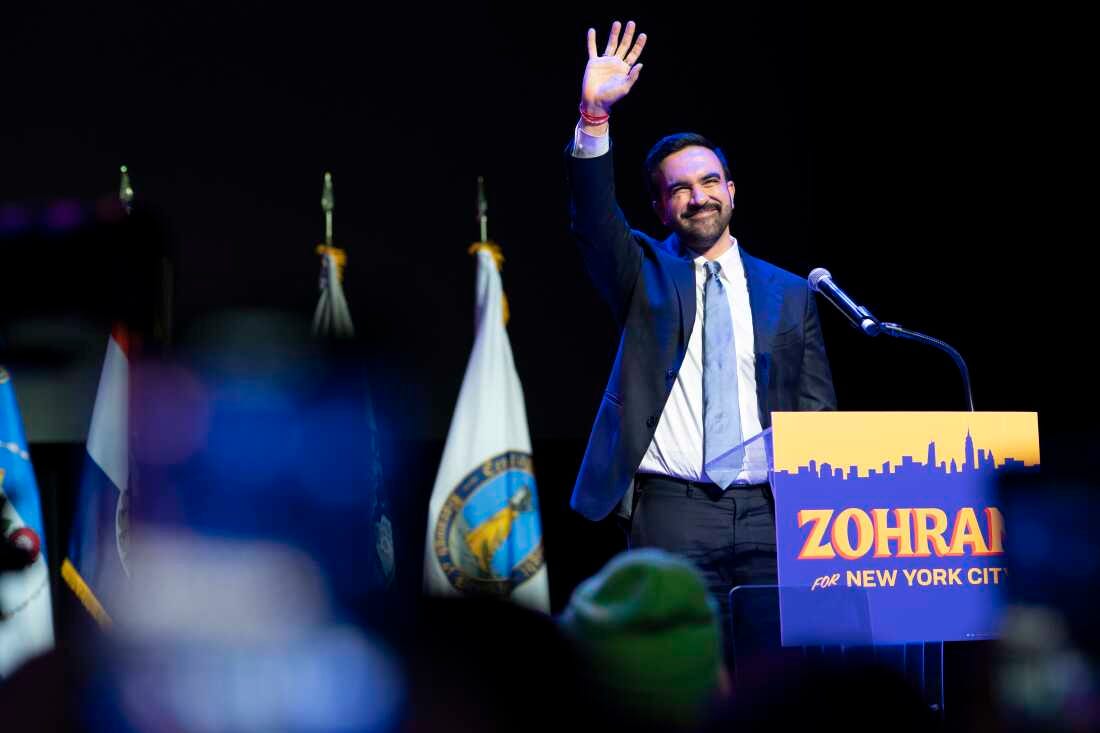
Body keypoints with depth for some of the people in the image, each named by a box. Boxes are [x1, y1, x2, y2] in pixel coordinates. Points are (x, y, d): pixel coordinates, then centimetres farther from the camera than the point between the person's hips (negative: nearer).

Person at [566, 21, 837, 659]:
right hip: (672, 513, -2)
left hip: (767, 512, 2)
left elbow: (818, 410, 17)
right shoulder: (645, 275, 11)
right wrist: (595, 117, -22)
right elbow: (595, 220, -9)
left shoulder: (789, 294, 16)